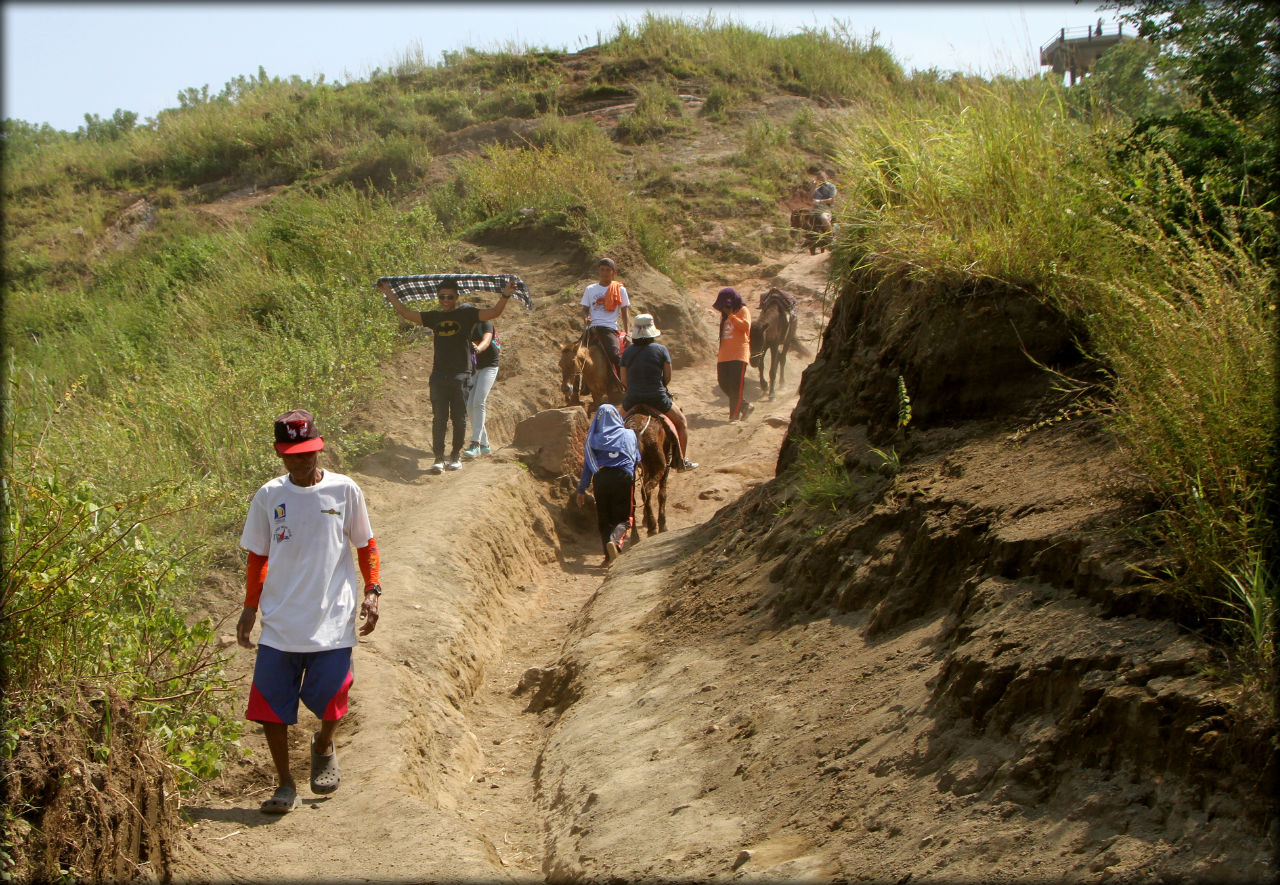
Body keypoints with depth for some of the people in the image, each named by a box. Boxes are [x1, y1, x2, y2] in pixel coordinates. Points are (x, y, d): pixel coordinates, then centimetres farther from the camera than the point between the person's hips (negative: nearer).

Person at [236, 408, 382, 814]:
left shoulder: (344, 490, -2)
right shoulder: (268, 497, 2)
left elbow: (365, 544, 8)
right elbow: (258, 555, 12)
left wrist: (372, 591, -1)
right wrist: (250, 607, 10)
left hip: (333, 622, -1)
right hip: (280, 624, 1)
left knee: (330, 701, 1)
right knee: (270, 704, 0)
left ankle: (323, 747, 36)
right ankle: (285, 784, 18)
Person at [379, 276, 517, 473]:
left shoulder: (466, 314, 3)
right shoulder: (433, 317, 12)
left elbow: (494, 313, -4)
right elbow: (406, 313, 18)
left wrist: (505, 295, -18)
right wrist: (388, 292, 17)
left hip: (461, 375, -2)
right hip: (439, 374, 2)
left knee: (459, 418, 4)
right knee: (439, 418, -1)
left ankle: (456, 455, 15)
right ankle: (439, 458, 0)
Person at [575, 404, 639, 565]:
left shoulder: (593, 438, 9)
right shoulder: (629, 434, 11)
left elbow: (587, 465, 8)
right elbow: (637, 459, 20)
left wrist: (581, 490, 12)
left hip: (600, 478, 1)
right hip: (623, 477, -1)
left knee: (604, 519, 11)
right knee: (623, 518, 4)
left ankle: (608, 556, 2)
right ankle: (615, 540, -26)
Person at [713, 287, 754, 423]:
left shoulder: (743, 310, 0)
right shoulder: (724, 315, 20)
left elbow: (745, 326, -17)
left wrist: (730, 315, -15)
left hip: (738, 354, -7)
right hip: (724, 355, 7)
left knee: (736, 386, -9)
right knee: (724, 384, 4)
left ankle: (734, 416, -9)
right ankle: (745, 406, 19)